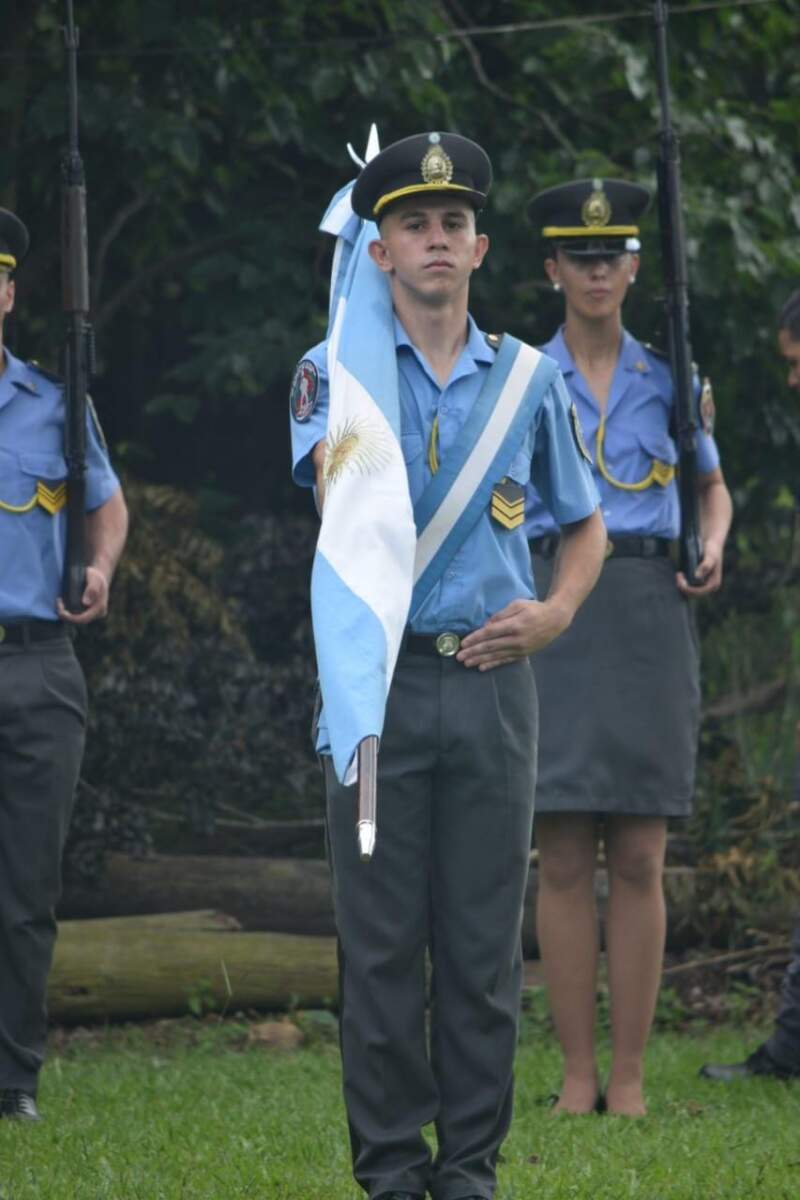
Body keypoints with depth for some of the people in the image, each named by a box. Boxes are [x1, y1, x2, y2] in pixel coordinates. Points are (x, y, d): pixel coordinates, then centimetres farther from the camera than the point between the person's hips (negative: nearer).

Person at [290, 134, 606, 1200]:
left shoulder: (528, 379, 11)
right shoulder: (338, 367, 3)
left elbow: (588, 524, 20)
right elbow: (339, 478, -17)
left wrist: (554, 613, 4)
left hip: (492, 681, 2)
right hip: (380, 677, -2)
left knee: (484, 941, 3)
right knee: (381, 940, -1)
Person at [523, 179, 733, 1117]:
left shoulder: (670, 379, 10)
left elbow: (713, 488, 21)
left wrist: (713, 550, 1)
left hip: (646, 618, 1)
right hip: (551, 615, -1)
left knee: (638, 861, -1)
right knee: (563, 859, -3)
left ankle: (629, 1077, 4)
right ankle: (577, 1076, 3)